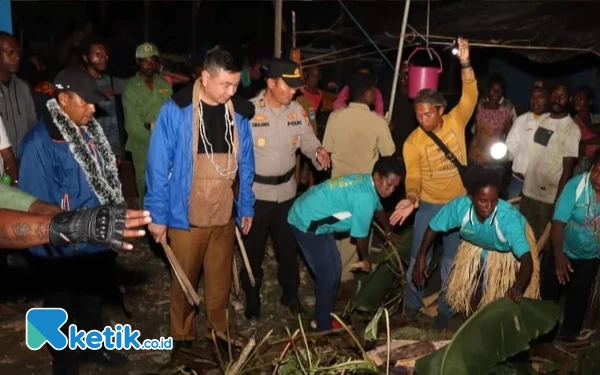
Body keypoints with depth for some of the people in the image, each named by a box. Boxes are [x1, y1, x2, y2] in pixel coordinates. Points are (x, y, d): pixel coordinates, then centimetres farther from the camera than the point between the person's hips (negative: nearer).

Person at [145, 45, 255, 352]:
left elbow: (245, 165, 6)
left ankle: (218, 331, 38)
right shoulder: (175, 111, -13)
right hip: (186, 216, -3)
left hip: (225, 215, 3)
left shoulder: (238, 114, -1)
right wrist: (156, 214, -9)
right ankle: (182, 337, 35)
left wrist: (246, 207, 9)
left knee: (220, 280, 17)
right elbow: (158, 165, -10)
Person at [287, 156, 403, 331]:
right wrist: (366, 259, 6)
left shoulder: (366, 182, 3)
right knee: (329, 275, -3)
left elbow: (378, 209, 24)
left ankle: (325, 317, 31)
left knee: (332, 269, 16)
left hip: (312, 216, 10)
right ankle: (324, 328, 11)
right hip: (306, 222, -10)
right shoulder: (365, 197, -27)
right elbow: (361, 235, -14)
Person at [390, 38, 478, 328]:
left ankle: (445, 310, 29)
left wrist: (465, 63, -33)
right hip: (428, 205, -1)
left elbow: (470, 96, -20)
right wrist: (411, 198, -36)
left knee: (451, 260, 12)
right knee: (418, 258, 8)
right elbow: (413, 176, -17)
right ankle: (412, 305, 29)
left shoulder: (455, 122, -8)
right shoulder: (412, 142, -12)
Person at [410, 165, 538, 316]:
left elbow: (526, 258, -43)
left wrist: (518, 287, -60)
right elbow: (434, 228, -17)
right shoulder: (459, 206, -35)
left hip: (510, 252, -2)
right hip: (477, 245, 3)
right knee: (468, 292, 10)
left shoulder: (509, 218, -42)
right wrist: (421, 257, -17)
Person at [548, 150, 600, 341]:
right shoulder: (576, 184, -27)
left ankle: (569, 335, 34)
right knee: (549, 291, 8)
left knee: (578, 296, 11)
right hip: (565, 251, -1)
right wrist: (558, 255, -30)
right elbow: (558, 221, -25)